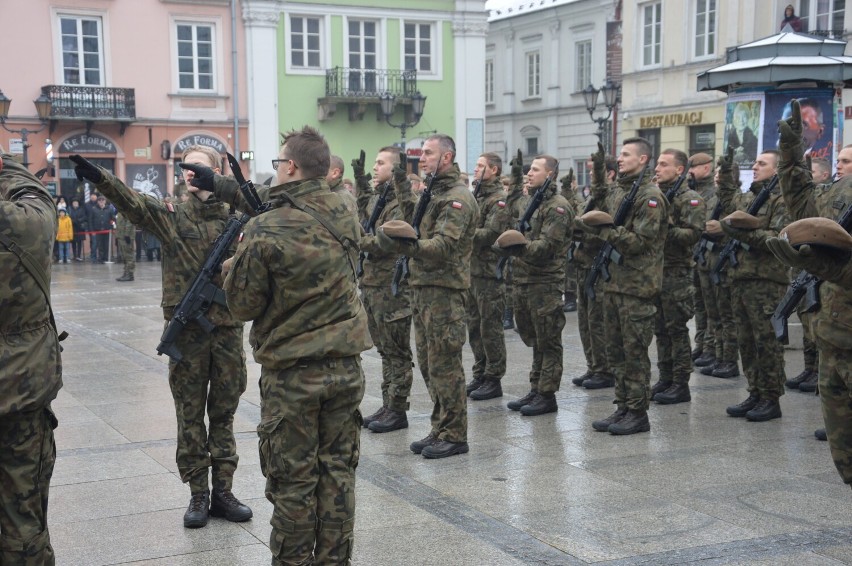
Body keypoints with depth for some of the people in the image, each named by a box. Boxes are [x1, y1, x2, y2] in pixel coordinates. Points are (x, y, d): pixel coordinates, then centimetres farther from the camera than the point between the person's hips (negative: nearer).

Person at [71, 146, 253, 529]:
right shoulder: (172, 215, 1)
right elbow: (134, 203, -15)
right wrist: (100, 178, -33)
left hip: (227, 328, 1)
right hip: (186, 329, -1)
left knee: (224, 411, 9)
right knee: (190, 414, 5)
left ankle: (222, 491, 19)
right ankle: (198, 494, 16)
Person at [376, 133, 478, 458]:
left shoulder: (458, 198, -11)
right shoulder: (433, 193, 19)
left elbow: (444, 246, -23)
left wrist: (407, 246, -37)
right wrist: (393, 235, 5)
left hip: (444, 289, -9)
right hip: (422, 287, 9)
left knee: (444, 365, -5)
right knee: (428, 364, 12)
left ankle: (454, 435, 3)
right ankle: (440, 429, 21)